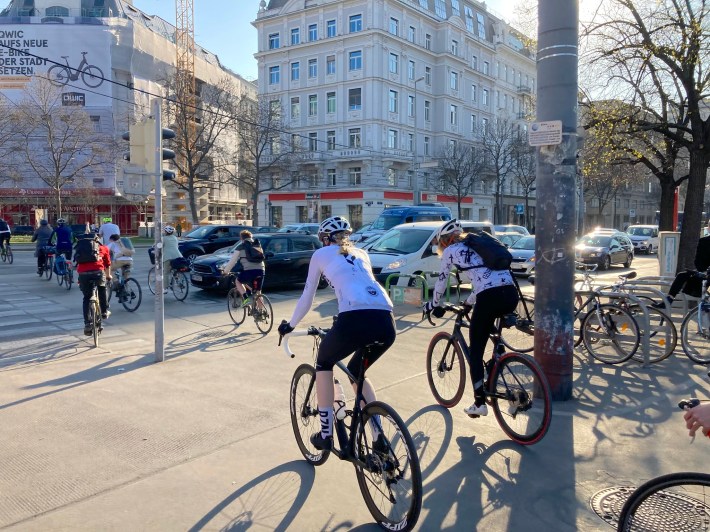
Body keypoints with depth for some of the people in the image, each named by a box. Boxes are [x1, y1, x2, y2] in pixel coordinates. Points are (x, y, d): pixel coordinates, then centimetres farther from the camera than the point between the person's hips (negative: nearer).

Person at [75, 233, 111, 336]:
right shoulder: (103, 248, 23)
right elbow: (107, 265, 27)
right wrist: (108, 276, 45)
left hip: (83, 274, 1)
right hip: (98, 272, -1)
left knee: (87, 298, 16)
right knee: (102, 288, 31)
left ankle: (87, 324, 10)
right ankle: (104, 312, 29)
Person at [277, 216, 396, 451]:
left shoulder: (321, 254, 21)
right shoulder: (361, 253, 33)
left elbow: (307, 297, 25)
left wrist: (290, 325, 42)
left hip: (355, 320, -5)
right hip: (386, 323, 5)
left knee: (324, 363, 27)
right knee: (356, 372, 31)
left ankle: (326, 434, 25)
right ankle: (380, 439, 23)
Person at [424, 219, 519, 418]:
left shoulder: (450, 251, 13)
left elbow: (441, 281, 19)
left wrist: (433, 304, 35)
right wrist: (468, 301, 49)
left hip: (490, 297, -6)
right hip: (511, 294, 7)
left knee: (475, 350, 7)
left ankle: (479, 403, 6)